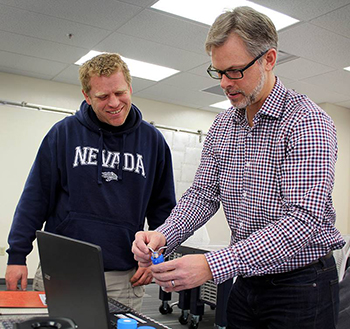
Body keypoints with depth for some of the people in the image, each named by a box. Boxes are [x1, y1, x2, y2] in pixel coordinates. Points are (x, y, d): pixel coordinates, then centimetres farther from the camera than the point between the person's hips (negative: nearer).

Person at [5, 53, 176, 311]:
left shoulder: (153, 140, 3)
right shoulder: (64, 133, -2)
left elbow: (163, 206, 9)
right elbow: (35, 197, 1)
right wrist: (17, 255, -1)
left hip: (123, 278, 1)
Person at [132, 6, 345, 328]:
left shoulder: (307, 121, -18)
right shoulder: (222, 126, 4)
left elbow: (304, 218, -27)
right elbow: (202, 194, 4)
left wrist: (213, 265, -35)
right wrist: (163, 236, -17)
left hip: (301, 287, -5)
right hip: (246, 281, 6)